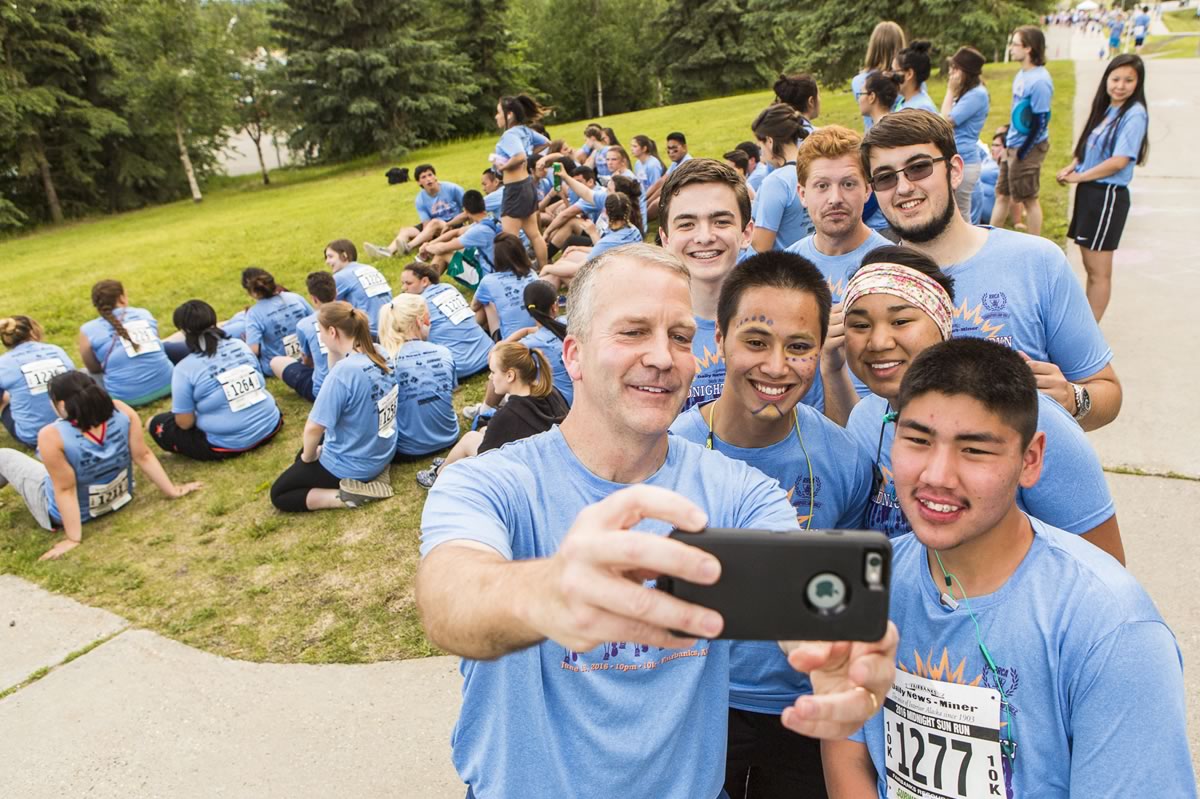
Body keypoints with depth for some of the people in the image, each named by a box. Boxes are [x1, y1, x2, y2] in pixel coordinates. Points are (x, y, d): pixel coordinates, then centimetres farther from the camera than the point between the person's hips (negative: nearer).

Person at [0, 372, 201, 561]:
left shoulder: (51, 436, -33)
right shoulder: (122, 411, -23)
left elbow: (65, 490, -27)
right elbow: (143, 456, -17)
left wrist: (73, 539, -18)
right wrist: (172, 490, -7)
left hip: (64, 514, -4)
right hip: (119, 498, 4)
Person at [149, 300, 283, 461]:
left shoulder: (185, 368, -13)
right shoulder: (240, 345, 1)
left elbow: (185, 423, -9)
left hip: (229, 444, -5)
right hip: (270, 425, 5)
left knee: (156, 424, 11)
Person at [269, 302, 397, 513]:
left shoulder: (344, 371, -30)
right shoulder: (378, 352, -7)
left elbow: (314, 428, -25)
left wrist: (308, 456, -5)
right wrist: (333, 350, -4)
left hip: (351, 465, -7)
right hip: (383, 453, 8)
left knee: (279, 495, 13)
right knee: (304, 452, 32)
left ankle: (349, 495, -6)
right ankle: (372, 475, 11)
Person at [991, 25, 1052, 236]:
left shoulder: (1039, 80, -19)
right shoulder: (1021, 74, 9)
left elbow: (1040, 121, -19)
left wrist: (1022, 153, -18)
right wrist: (1006, 141, 15)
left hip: (1028, 148, -9)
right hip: (1012, 146, 9)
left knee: (1029, 199, 2)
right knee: (1002, 195, 14)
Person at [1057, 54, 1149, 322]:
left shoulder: (1134, 114, -13)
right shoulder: (1105, 109, 10)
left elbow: (1119, 161, -19)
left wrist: (1079, 177, -8)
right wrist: (1071, 167, -3)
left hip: (1108, 196, -8)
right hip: (1089, 192, 8)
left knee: (1099, 271, -1)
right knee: (1089, 265, 16)